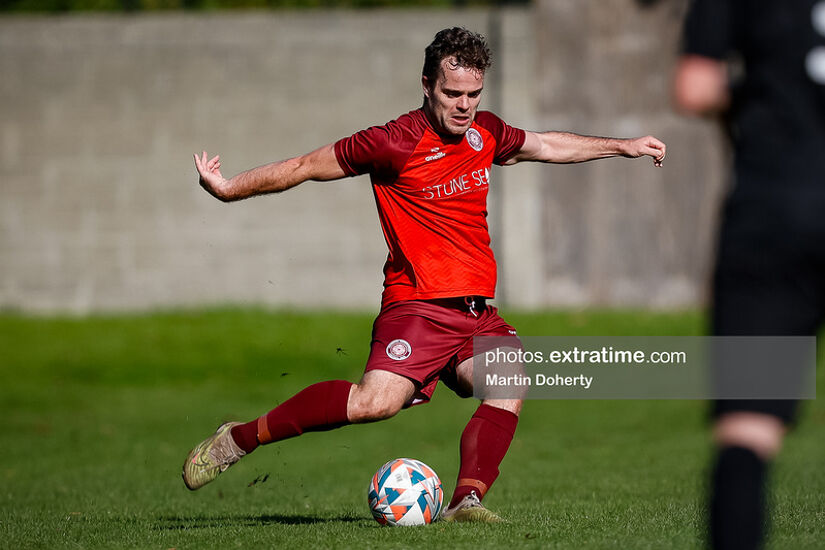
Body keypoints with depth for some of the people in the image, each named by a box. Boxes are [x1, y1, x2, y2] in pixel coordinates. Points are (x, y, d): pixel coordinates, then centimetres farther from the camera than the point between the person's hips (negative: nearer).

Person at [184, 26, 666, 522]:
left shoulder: (485, 133, 13)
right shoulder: (396, 143, -8)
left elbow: (548, 146, 33)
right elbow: (306, 166, 0)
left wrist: (624, 146, 37)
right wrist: (230, 189, -1)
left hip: (478, 313, 7)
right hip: (418, 307, -7)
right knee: (377, 401, -27)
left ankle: (466, 502, -27)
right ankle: (239, 439, -13)